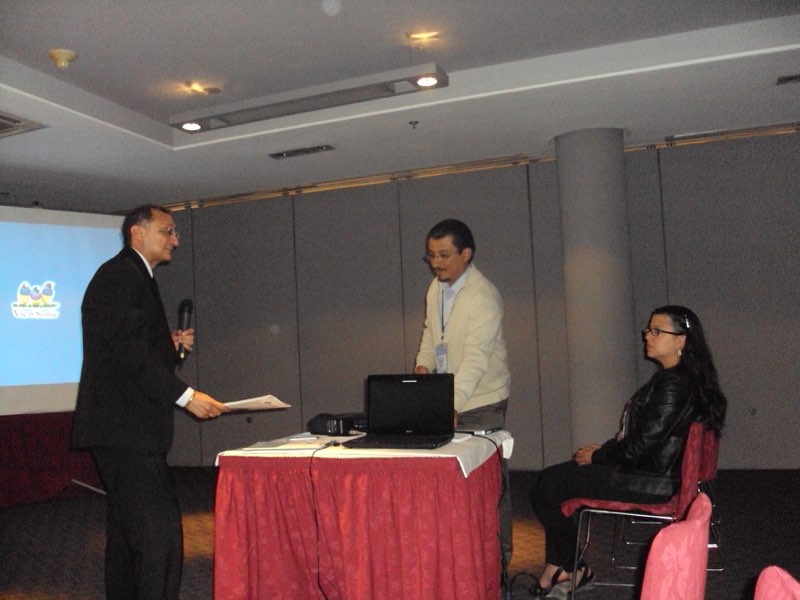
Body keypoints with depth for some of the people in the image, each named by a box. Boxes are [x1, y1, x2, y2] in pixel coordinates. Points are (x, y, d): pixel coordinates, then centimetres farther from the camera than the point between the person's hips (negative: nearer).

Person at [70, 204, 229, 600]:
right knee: (159, 531, -12)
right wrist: (185, 396, -21)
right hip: (124, 429, -11)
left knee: (128, 530, 17)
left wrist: (171, 344, 7)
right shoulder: (120, 275, -11)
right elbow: (128, 352, -21)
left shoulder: (133, 277, 21)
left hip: (124, 429, 11)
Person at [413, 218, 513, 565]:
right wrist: (423, 365, -3)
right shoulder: (436, 287, 5)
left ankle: (499, 555, 17)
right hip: (446, 399, 7)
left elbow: (475, 360, -28)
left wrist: (451, 405, -37)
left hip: (479, 400, -7)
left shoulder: (483, 297, -21)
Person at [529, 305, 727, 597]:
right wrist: (604, 448, 8)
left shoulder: (674, 385, -22)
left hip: (651, 481, -11)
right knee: (552, 478, 11)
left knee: (546, 487, -8)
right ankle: (555, 569, 12)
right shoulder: (671, 378, 10)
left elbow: (640, 445, -23)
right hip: (651, 470, 11)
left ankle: (571, 569, 11)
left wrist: (596, 456, -9)